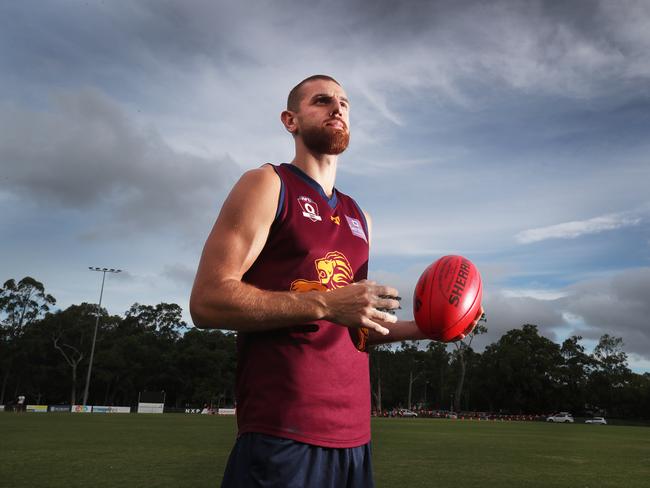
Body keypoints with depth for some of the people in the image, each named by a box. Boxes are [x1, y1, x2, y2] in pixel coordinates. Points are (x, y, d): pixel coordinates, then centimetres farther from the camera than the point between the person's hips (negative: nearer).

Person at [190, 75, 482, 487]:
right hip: (283, 434, -7)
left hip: (354, 433, 7)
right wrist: (325, 304, -22)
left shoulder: (360, 218, 16)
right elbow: (207, 301, -14)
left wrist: (421, 328, 7)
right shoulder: (267, 185, -4)